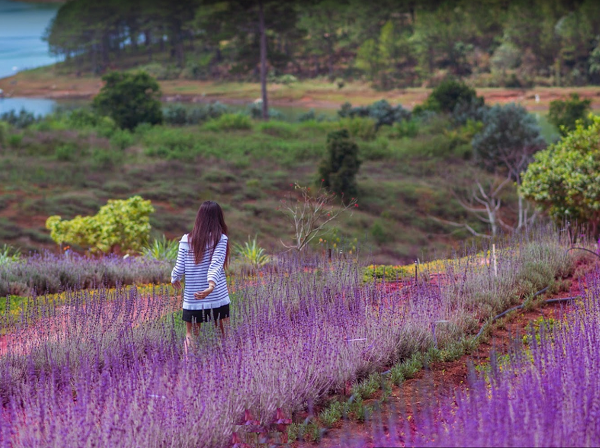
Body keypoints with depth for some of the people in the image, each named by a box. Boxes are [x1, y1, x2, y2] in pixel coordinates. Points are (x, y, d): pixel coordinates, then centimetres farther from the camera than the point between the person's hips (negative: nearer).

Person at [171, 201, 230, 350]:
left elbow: (179, 268, 3)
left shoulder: (186, 240, 0)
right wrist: (212, 285, -30)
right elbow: (216, 264, -19)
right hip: (218, 298, -1)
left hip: (192, 298, 1)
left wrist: (174, 279, 23)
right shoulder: (220, 239, -5)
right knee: (223, 334, 10)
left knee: (191, 336, 9)